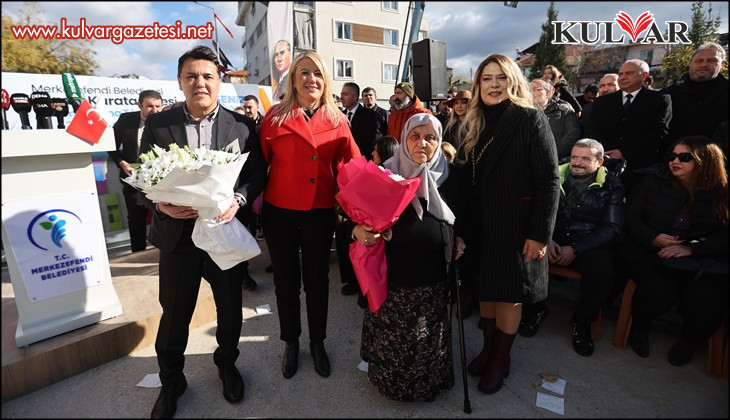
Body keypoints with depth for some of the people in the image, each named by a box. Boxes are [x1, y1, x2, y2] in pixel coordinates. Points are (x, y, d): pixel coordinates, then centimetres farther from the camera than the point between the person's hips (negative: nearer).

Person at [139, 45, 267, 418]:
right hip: (177, 233, 0)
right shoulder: (157, 124, 1)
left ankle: (227, 364, 43)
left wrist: (238, 199, -18)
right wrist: (160, 204, -16)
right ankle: (170, 381, 38)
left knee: (230, 307, 16)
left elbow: (257, 172, -1)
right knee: (174, 312, 13)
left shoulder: (242, 124, 0)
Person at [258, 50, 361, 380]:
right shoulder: (276, 117, -1)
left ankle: (318, 343, 36)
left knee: (317, 280, 13)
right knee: (286, 281, 13)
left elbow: (353, 165, 0)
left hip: (320, 213, 1)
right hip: (279, 212, 0)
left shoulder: (337, 121, 2)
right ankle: (291, 343, 36)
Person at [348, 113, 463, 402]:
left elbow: (459, 216, 18)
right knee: (394, 332, 7)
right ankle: (391, 379, 37)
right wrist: (358, 229, -19)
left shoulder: (447, 177, 5)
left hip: (434, 271, 2)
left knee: (428, 334, 10)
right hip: (394, 270, -2)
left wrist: (459, 240, 2)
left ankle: (428, 382, 40)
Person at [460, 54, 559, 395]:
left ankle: (500, 360, 26)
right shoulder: (477, 124, 8)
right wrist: (465, 226, 6)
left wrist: (540, 233, -18)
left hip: (515, 225, -5)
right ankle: (488, 347, 34)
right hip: (481, 225, 6)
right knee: (486, 287, 15)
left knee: (509, 292, 7)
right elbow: (469, 181, 9)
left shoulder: (530, 119, -9)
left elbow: (549, 181, -14)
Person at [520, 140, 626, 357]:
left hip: (588, 244, 0)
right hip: (553, 239, 1)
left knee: (603, 270, -32)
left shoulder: (611, 185, 2)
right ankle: (534, 308, 0)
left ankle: (582, 321, -1)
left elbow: (613, 229, -3)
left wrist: (575, 249, -16)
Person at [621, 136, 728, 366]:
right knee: (660, 292, -29)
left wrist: (692, 248, -19)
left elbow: (724, 237, -3)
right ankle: (640, 327, 7)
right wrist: (653, 239, -14)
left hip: (701, 261, 1)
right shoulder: (653, 183, 6)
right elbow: (631, 217, 2)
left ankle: (689, 339, 11)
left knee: (708, 300, -26)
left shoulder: (720, 193, 6)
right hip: (649, 253, -1)